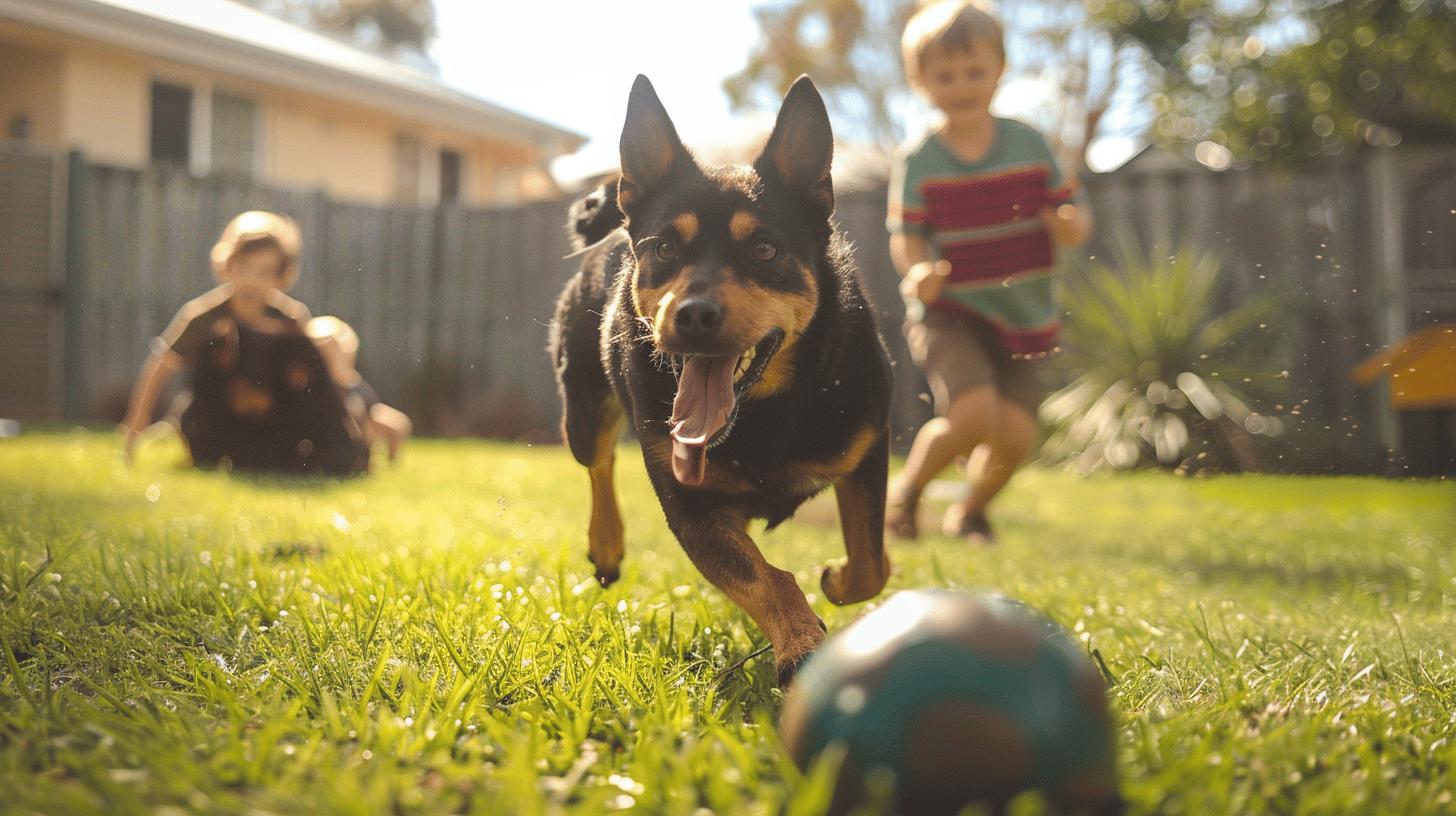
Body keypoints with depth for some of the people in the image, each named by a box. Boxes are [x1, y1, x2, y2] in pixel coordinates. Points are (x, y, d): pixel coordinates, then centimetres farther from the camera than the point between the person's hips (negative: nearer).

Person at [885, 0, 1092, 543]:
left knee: (1016, 435, -6)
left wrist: (1072, 225, -18)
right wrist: (917, 271, -29)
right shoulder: (917, 160, -5)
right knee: (974, 413, -24)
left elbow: (1069, 215, 6)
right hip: (949, 314, -3)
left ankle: (971, 509, 27)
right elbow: (905, 237, -7)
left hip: (1022, 318, 3)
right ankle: (906, 489, 6)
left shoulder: (1029, 143, 2)